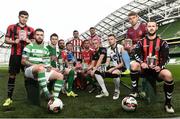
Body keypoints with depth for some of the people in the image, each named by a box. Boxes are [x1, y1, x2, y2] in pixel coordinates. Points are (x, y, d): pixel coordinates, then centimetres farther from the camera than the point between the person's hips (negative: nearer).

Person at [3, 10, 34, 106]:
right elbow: (6, 40, 5)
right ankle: (9, 98, 11)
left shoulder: (31, 29, 11)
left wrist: (29, 41, -9)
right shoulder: (11, 27, 7)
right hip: (15, 55, -1)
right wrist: (14, 41, -14)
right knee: (12, 76, 1)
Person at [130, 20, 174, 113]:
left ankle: (168, 103, -14)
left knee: (168, 75, -33)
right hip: (145, 68, 1)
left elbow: (166, 57, 2)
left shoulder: (162, 42, 9)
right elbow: (137, 54, -1)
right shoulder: (141, 42, 10)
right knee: (134, 65, -32)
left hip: (157, 68, 0)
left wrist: (160, 66, -17)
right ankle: (135, 91, -18)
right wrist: (141, 63, -22)